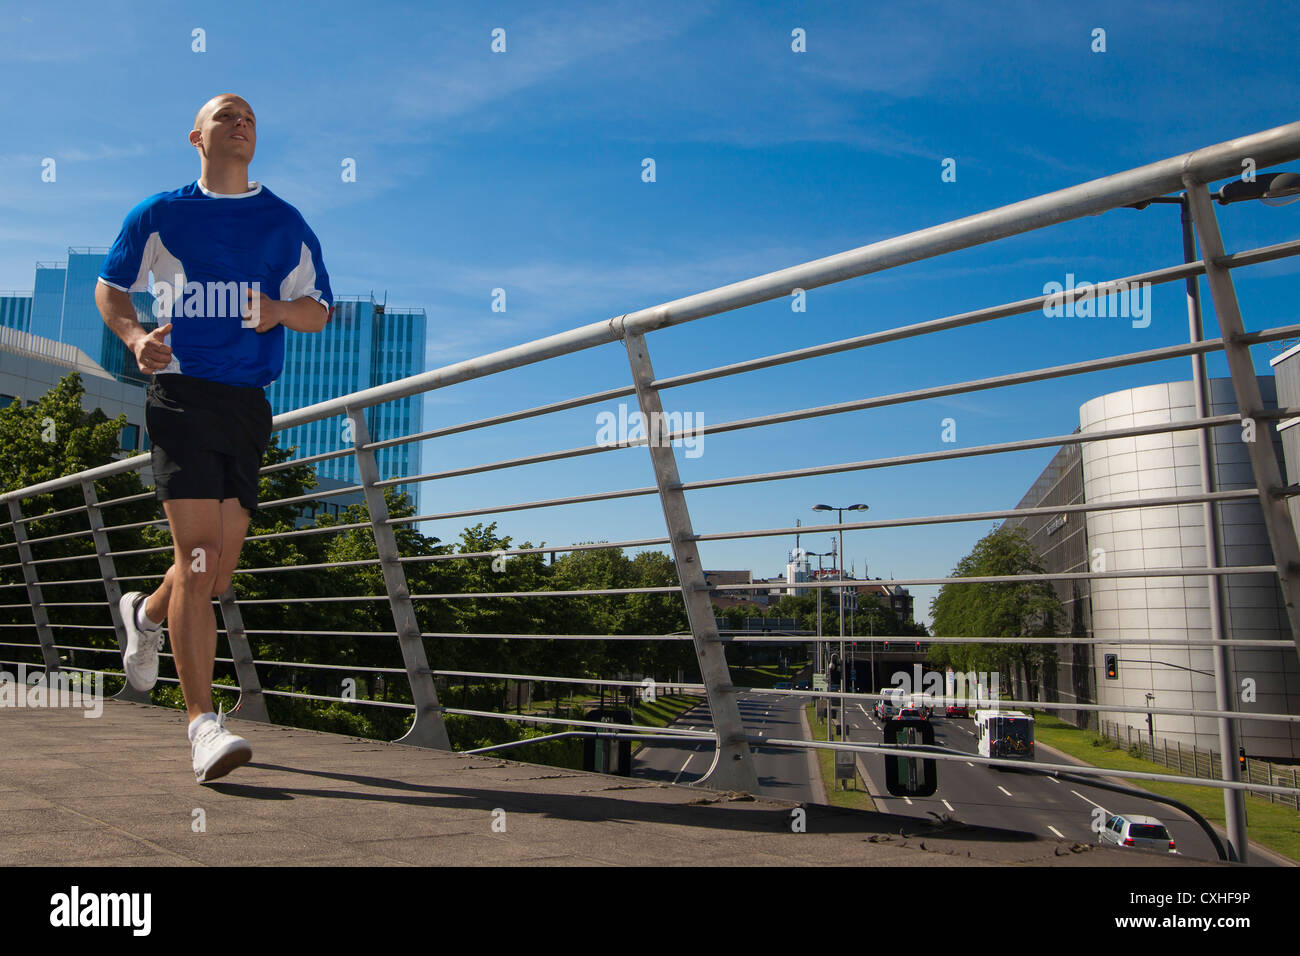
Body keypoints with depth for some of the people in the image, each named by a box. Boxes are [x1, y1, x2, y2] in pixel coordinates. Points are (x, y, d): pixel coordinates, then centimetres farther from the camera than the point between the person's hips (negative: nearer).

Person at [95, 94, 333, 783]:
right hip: (181, 393, -3)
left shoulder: (286, 223, 13)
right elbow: (110, 286, 18)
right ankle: (203, 723, -11)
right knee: (197, 556, -15)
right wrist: (133, 336, -4)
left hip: (248, 403, 3)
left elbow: (320, 309, 14)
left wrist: (281, 310, -9)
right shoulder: (159, 215, 9)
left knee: (219, 570, 6)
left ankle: (147, 615, 40)